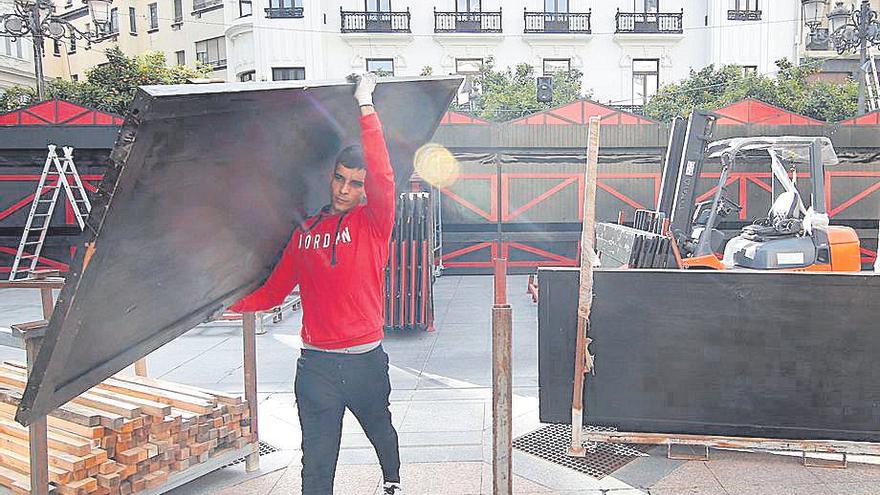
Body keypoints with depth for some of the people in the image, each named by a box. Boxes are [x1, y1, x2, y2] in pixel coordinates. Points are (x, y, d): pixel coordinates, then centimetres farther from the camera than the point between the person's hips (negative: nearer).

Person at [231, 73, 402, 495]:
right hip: (316, 365, 1)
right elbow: (274, 290, 10)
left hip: (367, 360, -1)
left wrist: (365, 105, -23)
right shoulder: (304, 231, 5)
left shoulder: (374, 223, -5)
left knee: (381, 432, 25)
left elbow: (382, 174, -23)